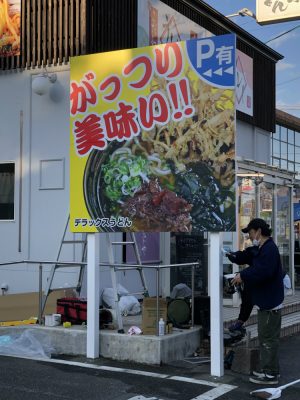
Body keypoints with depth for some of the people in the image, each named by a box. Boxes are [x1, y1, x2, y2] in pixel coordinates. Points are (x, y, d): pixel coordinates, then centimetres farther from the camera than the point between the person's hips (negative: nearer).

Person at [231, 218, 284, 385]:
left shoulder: (269, 249, -19)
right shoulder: (263, 248, 16)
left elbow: (263, 272, -30)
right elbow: (255, 267, 20)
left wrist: (243, 276, -20)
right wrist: (243, 276, 4)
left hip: (270, 302, -11)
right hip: (267, 301, 11)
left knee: (268, 338, -4)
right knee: (267, 337, 17)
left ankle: (270, 374, 2)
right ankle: (269, 369, 26)